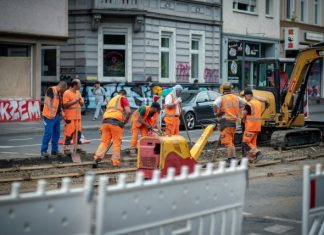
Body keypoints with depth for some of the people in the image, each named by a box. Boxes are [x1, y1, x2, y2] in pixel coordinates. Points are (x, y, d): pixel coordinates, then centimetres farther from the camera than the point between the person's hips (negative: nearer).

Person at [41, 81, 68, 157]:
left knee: (56, 133, 11)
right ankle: (43, 150, 1)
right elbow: (47, 101, -22)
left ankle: (54, 150, 19)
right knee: (48, 133, -7)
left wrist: (61, 111, 10)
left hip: (57, 116, 9)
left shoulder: (59, 93, 17)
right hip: (49, 116, -9)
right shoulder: (51, 90, -10)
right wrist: (51, 112, -30)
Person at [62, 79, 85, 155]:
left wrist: (80, 100, -3)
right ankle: (66, 148, -1)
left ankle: (78, 147, 17)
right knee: (69, 132, -7)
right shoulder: (67, 93, -9)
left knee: (78, 131, 9)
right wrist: (74, 101, -16)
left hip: (77, 116, 8)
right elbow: (65, 104, -15)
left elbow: (82, 103, 20)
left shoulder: (78, 92, 16)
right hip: (70, 117, -8)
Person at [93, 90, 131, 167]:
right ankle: (115, 163, 6)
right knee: (117, 143, 3)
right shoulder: (123, 98, 11)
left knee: (104, 142, 9)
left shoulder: (111, 99, 30)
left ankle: (97, 158, -3)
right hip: (116, 122, -5)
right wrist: (125, 121, 8)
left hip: (105, 121, 5)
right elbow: (128, 111, -5)